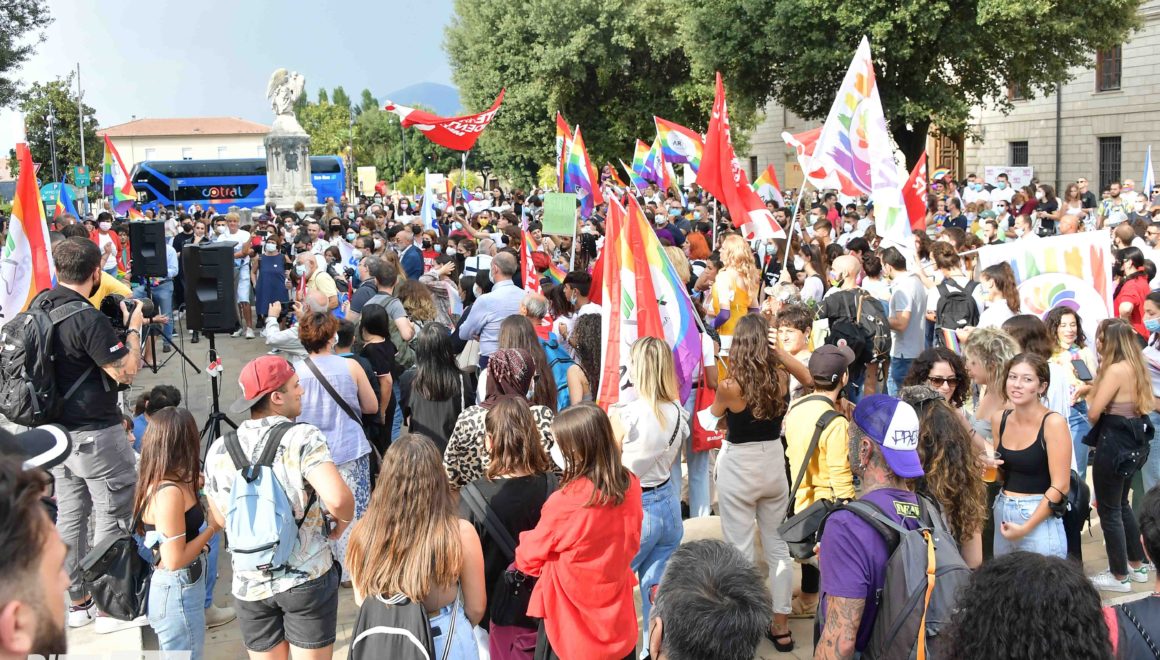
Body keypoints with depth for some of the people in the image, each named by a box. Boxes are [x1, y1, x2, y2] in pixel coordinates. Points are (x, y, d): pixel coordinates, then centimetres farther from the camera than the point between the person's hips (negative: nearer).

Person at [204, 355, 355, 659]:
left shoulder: (219, 450, 0)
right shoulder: (304, 438, -16)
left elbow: (220, 519, 10)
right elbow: (337, 499, -28)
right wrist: (342, 521, -7)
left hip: (250, 584, 4)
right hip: (308, 578, -4)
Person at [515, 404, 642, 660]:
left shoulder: (565, 503, -25)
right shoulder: (630, 485, -9)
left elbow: (529, 558, -7)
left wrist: (523, 547, 13)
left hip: (573, 623, -5)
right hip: (617, 619, 5)